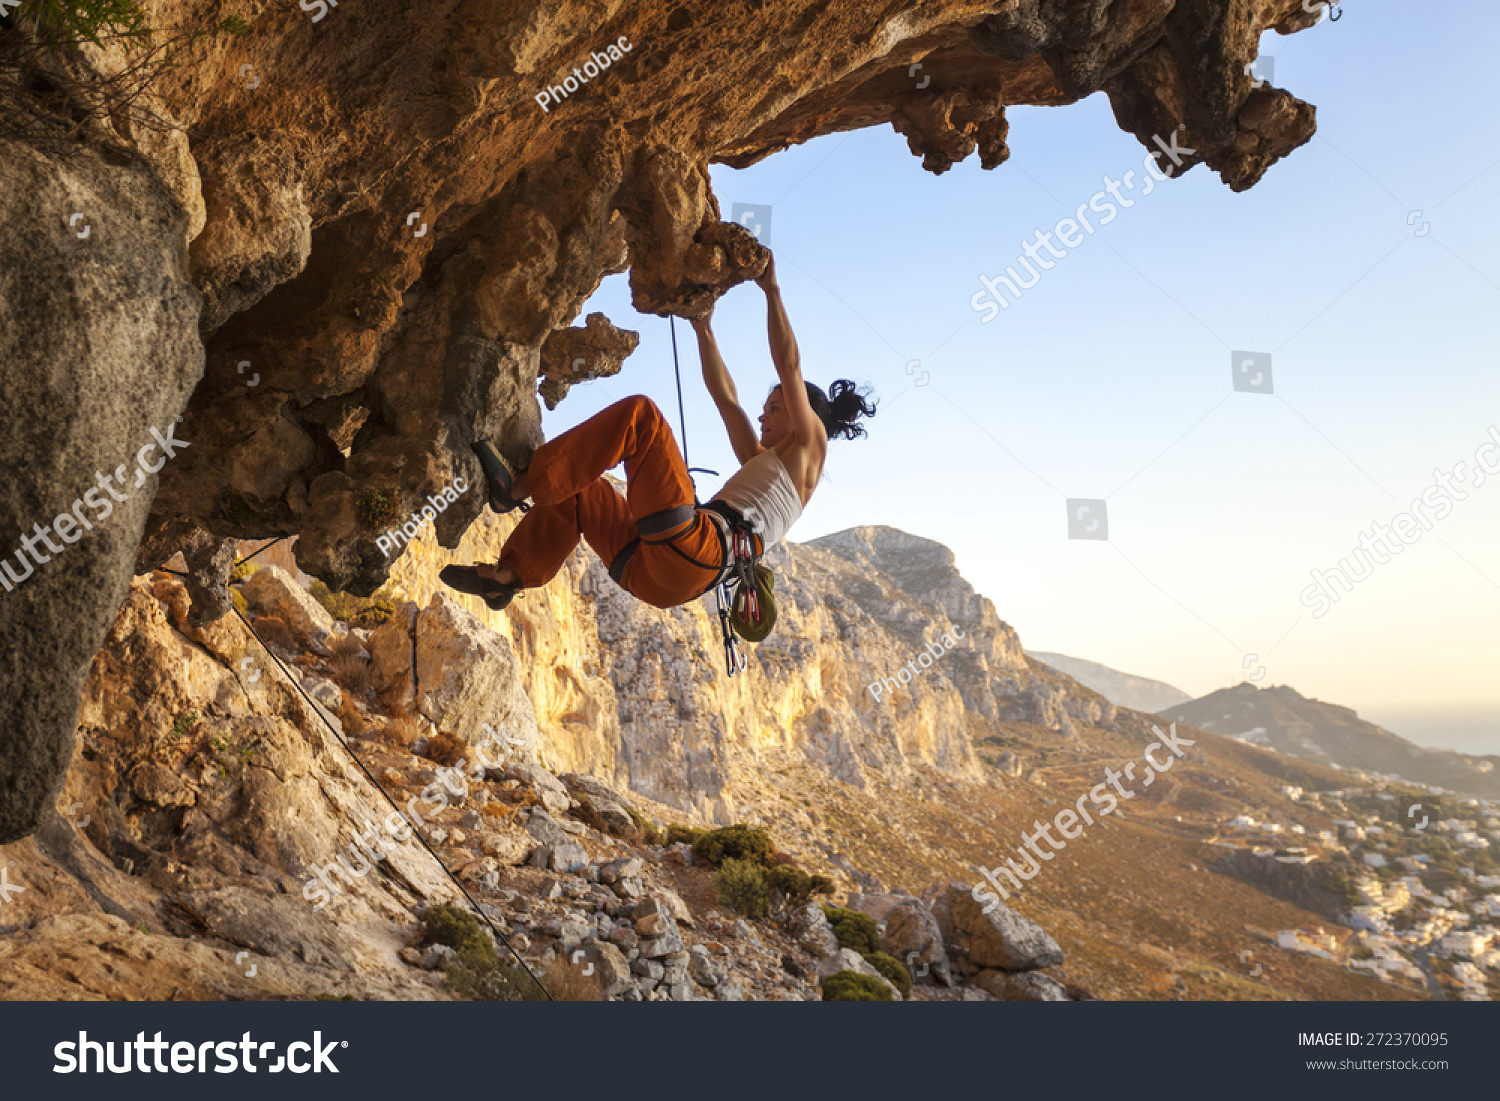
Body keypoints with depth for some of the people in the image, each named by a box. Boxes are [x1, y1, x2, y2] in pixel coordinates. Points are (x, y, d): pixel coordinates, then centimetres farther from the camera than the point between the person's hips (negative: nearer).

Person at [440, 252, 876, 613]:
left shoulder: (808, 448, 16)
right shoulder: (762, 463, 36)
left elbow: (790, 368, 8)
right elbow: (727, 399, 38)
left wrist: (771, 290, 13)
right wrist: (704, 330, 40)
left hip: (692, 553, -9)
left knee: (640, 413, -15)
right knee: (576, 486, 21)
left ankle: (519, 484, -20)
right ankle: (509, 576, 5)